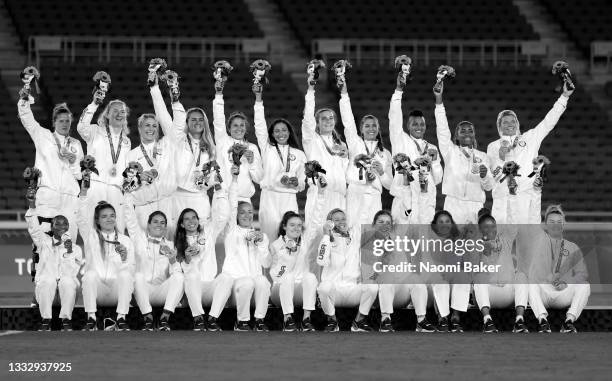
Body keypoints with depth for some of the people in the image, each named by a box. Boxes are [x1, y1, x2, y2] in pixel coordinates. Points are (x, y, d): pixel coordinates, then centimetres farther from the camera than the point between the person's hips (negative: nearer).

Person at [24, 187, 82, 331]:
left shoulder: (76, 249, 13)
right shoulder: (45, 242, 15)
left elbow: (72, 272, -2)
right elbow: (34, 229, -4)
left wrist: (69, 252, -18)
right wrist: (32, 206, -18)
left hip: (67, 288, 0)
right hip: (45, 287, 0)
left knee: (68, 281, -34)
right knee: (48, 280, -34)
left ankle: (66, 319, -27)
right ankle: (46, 319, -28)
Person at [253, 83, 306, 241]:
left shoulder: (299, 155, 14)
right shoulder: (267, 149, 11)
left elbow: (303, 183, 15)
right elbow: (260, 127, 2)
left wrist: (296, 182, -9)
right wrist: (258, 98, -4)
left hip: (289, 198, 1)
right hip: (269, 196, -1)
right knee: (270, 236, -9)